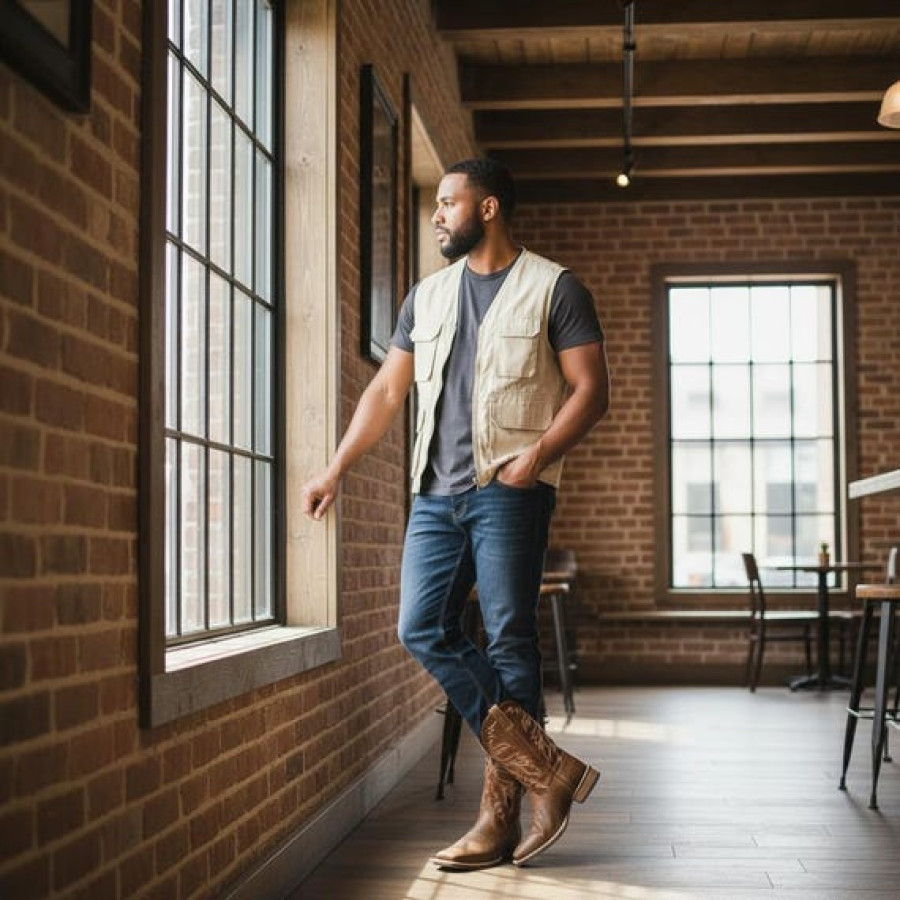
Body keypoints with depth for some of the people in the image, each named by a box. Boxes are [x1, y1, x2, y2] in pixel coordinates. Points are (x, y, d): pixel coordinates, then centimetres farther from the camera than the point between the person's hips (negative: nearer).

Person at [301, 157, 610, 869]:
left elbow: (591, 391, -5)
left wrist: (537, 456, -20)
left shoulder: (553, 289, 1)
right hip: (436, 491, 6)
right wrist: (335, 471, 9)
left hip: (508, 491, -6)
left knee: (508, 641, -5)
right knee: (423, 630, -4)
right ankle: (546, 769, 2)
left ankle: (502, 816, 3)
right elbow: (387, 390, 17)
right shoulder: (428, 296, 17)